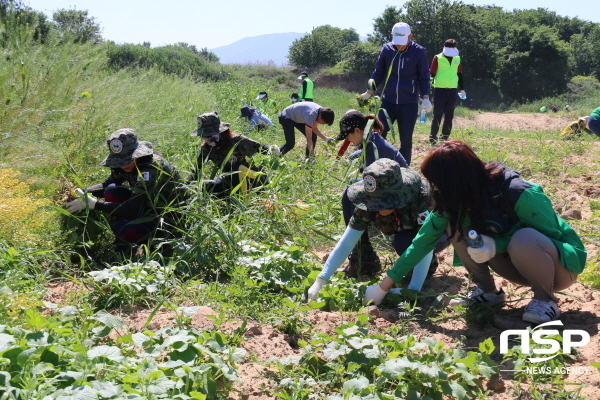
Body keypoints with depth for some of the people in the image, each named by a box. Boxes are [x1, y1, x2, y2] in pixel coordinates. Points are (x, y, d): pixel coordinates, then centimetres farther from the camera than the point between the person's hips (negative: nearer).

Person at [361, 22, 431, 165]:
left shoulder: (419, 52, -6)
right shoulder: (386, 49, 0)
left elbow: (424, 77, 0)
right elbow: (378, 73, 10)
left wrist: (425, 97, -9)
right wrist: (369, 92, 6)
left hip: (409, 104, -2)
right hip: (388, 102, 2)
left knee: (406, 139, 3)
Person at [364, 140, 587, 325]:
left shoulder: (520, 195, -31)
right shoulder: (457, 200, -12)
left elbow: (551, 236, -19)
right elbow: (424, 241, -7)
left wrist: (497, 245, -33)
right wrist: (384, 286, -7)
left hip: (562, 262, -5)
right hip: (519, 261, 6)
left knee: (524, 239, -39)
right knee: (456, 226, -13)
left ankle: (545, 300, -12)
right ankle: (488, 291, 2)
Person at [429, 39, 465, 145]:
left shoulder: (457, 59, 10)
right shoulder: (437, 58, -4)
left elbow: (459, 74, 19)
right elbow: (431, 74, -4)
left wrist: (462, 89, 17)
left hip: (453, 90, 5)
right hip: (439, 90, -5)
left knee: (449, 116, 7)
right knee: (438, 115, -5)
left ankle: (445, 137, 16)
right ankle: (433, 137, 2)